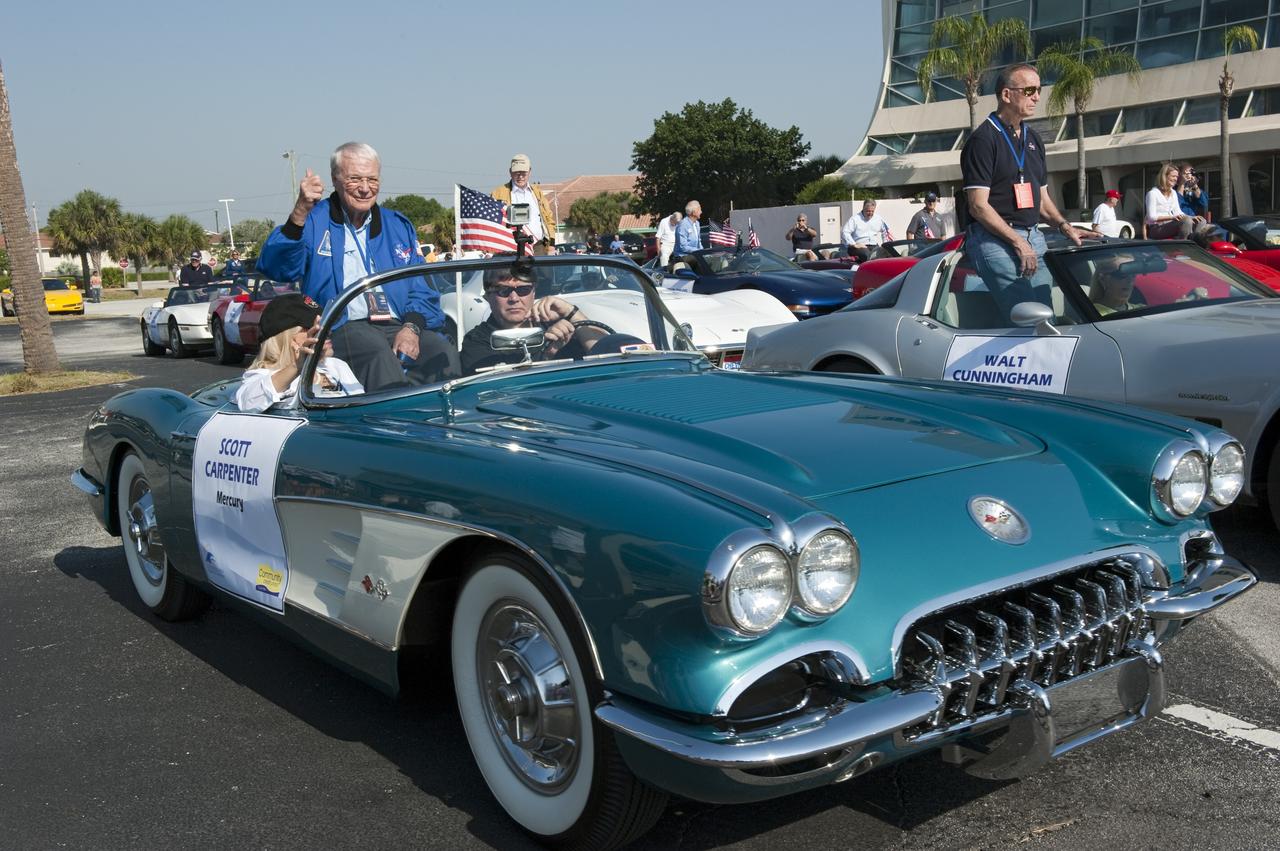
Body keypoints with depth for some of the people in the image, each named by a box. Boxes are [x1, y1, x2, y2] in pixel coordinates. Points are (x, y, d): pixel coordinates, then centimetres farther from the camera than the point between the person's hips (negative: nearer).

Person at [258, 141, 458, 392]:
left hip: (398, 326, 4)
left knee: (445, 354, -26)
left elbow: (421, 290, 16)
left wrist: (412, 327, -6)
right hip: (343, 327, -3)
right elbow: (274, 268, -10)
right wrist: (300, 212, -25)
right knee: (380, 356, -35)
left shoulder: (399, 226, 20)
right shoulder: (314, 221, 7)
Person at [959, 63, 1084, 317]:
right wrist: (1018, 242, -15)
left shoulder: (1032, 138, 20)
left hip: (1034, 237, 8)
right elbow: (978, 206, -12)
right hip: (995, 238, -8)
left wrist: (1064, 226, 8)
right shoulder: (983, 139, -6)